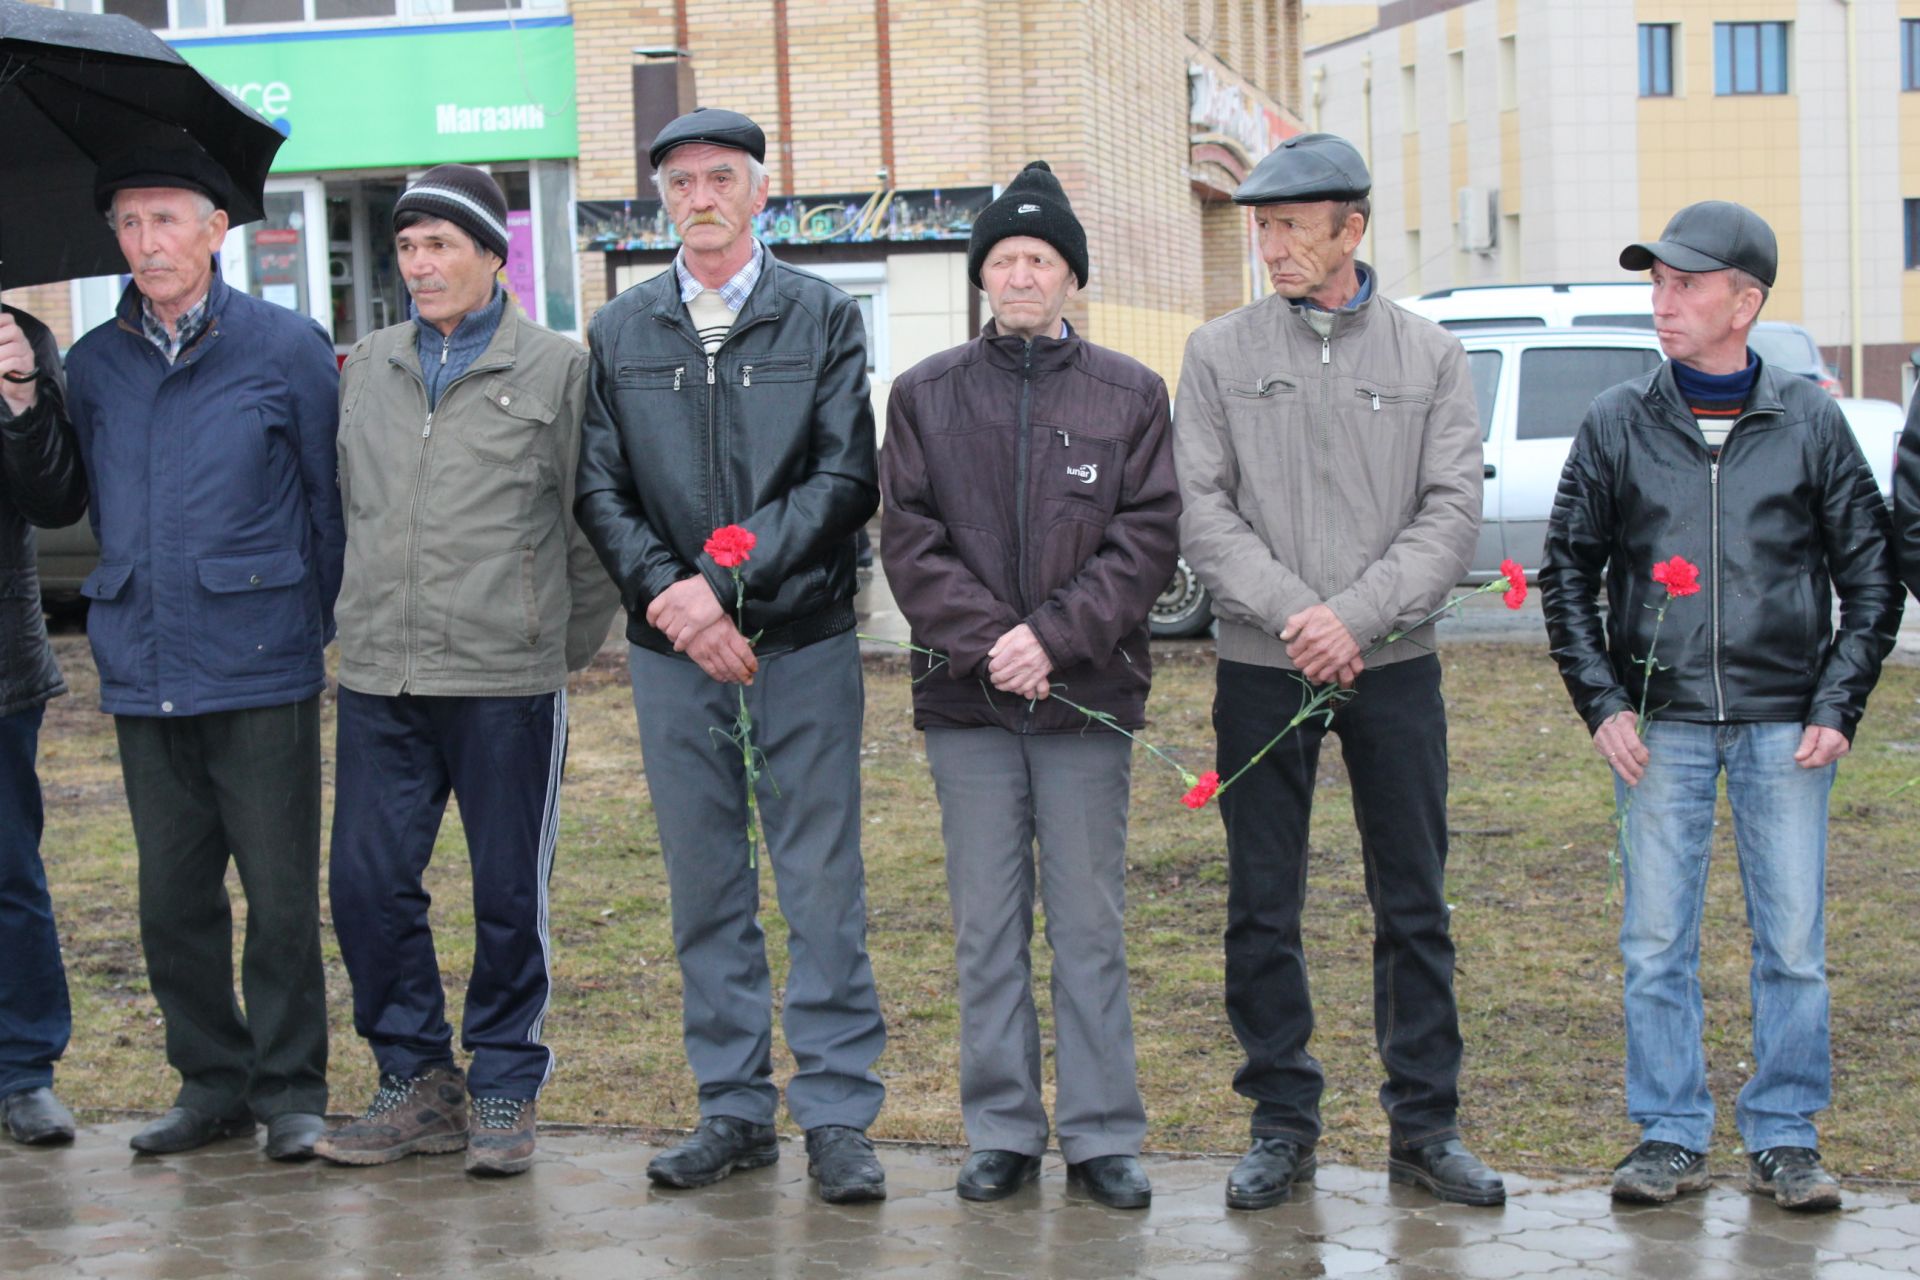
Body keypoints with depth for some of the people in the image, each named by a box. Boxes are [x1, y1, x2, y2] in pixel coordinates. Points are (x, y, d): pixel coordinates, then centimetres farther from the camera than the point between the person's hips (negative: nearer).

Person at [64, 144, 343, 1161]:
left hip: (262, 667, -4)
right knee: (172, 896, 9)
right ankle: (211, 1083, 22)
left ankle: (289, 1089, 12)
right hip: (142, 674, 4)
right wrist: (128, 618, 13)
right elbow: (99, 507, 19)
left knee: (281, 893, 0)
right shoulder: (94, 364, 10)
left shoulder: (285, 345, 0)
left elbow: (331, 497, 3)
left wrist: (337, 631, 2)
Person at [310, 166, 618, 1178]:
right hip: (380, 679, 4)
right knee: (368, 883, 3)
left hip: (507, 681, -4)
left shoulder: (556, 367, 0)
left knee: (509, 894, 3)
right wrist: (367, 618, 14)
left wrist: (567, 646, 2)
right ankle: (417, 1080, 17)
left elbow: (591, 523, 2)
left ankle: (503, 1089, 17)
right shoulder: (367, 368, 13)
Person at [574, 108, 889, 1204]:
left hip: (804, 643, -2)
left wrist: (723, 582, -14)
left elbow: (846, 478, -5)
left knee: (824, 886, -2)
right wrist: (669, 598, -10)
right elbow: (599, 490, 6)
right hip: (673, 651, 3)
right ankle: (735, 1108, 17)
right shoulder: (620, 332, 10)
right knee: (707, 888, 8)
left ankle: (838, 1114, 6)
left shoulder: (823, 318, 3)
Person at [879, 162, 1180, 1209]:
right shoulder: (925, 394, 8)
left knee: (1091, 926, 3)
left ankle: (1104, 1133, 12)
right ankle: (1004, 1132, 15)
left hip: (1088, 696, -1)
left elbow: (1146, 537, -2)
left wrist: (1053, 636, -13)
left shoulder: (1130, 394, 5)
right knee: (986, 929, 6)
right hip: (966, 699, 1)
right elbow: (909, 539, 1)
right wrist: (986, 640, -12)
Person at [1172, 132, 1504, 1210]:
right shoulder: (1221, 353, 5)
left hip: (1394, 665, 0)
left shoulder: (1430, 356, 5)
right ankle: (1284, 1125, 15)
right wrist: (1291, 613, -15)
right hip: (1261, 669, 0)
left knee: (1415, 904, 5)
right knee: (1264, 909, 4)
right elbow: (1201, 510, -2)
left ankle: (1425, 1124, 16)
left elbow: (1453, 512, -2)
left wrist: (1356, 615, -15)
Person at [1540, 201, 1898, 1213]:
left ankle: (1784, 1138, 15)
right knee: (1656, 944, 3)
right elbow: (1566, 572, 8)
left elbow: (1870, 578, 7)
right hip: (1660, 724, 1)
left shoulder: (1810, 423, 2)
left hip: (1785, 726, 0)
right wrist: (1601, 702, -1)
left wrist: (1837, 707, -2)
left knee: (1793, 944, 3)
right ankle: (1670, 1136, 14)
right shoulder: (1617, 424, 3)